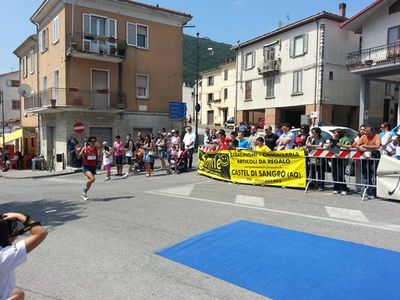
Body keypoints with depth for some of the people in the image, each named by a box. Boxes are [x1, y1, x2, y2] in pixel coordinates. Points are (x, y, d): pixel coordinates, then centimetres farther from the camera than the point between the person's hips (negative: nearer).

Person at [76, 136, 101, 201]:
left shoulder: (97, 149, -4)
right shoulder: (85, 149, -10)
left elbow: (99, 159, -7)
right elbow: (78, 157, -2)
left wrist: (99, 153, -23)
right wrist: (77, 151, -19)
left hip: (93, 167, 4)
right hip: (86, 167, -4)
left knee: (90, 181, 13)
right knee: (92, 179, -25)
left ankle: (84, 194, 36)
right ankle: (84, 188, 5)